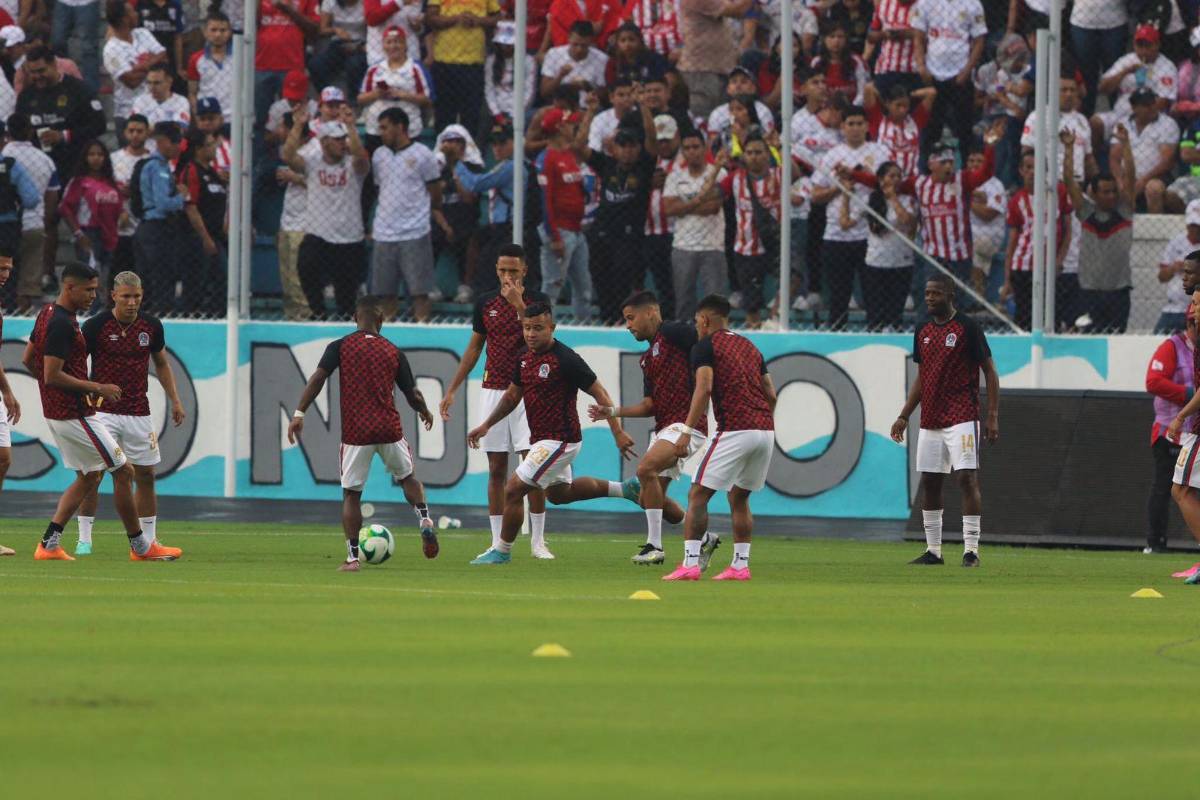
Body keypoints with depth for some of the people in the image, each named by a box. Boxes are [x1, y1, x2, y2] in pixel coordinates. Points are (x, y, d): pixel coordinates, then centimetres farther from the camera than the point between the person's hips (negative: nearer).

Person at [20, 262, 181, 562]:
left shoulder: (47, 314, 11)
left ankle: (49, 545, 10)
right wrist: (97, 388, -18)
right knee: (123, 472, -2)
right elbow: (52, 375, -25)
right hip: (74, 414, -10)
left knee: (89, 477, 16)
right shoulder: (62, 324, -21)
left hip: (58, 411, 10)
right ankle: (141, 546, 5)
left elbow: (27, 359, 21)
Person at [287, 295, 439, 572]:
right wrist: (425, 413, 31)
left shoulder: (340, 347, 1)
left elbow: (318, 378, -11)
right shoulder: (393, 352, 7)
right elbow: (413, 394, 11)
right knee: (408, 478, 25)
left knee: (351, 493, 8)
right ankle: (424, 520, 1)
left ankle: (352, 557, 2)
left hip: (356, 432, -2)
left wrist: (299, 413, -12)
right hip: (390, 430, 2)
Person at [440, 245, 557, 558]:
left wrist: (519, 305, -22)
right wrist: (452, 390, 14)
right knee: (496, 469, 2)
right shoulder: (486, 303, 8)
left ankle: (538, 540, 2)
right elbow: (474, 348, 16)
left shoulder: (537, 301, -2)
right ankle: (498, 542, 5)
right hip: (493, 391, 3)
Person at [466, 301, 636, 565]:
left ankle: (502, 551, 7)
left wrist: (618, 433, -19)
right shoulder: (524, 357, 4)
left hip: (560, 440, -10)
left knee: (513, 490, -9)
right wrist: (486, 425, 13)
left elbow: (599, 393, -16)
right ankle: (621, 489, 37)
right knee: (558, 493, 27)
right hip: (541, 438, 10)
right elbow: (512, 395, 19)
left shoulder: (565, 359, -21)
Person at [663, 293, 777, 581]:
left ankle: (690, 563, -12)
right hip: (765, 429, 7)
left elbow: (704, 388, -13)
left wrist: (688, 432, -15)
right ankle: (740, 565, 15)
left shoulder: (705, 346, 1)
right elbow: (771, 395, 19)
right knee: (739, 498, 20)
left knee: (698, 495, -3)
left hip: (734, 429, -7)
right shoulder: (749, 346, 22)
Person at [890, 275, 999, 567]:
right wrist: (904, 416, 16)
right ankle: (933, 551, 14)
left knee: (967, 478, -12)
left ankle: (971, 550, -12)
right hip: (930, 420, 7)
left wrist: (993, 417, -12)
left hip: (962, 419, -7)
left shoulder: (967, 328, -6)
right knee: (929, 482, 7)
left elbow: (990, 372, -5)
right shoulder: (923, 331, 13)